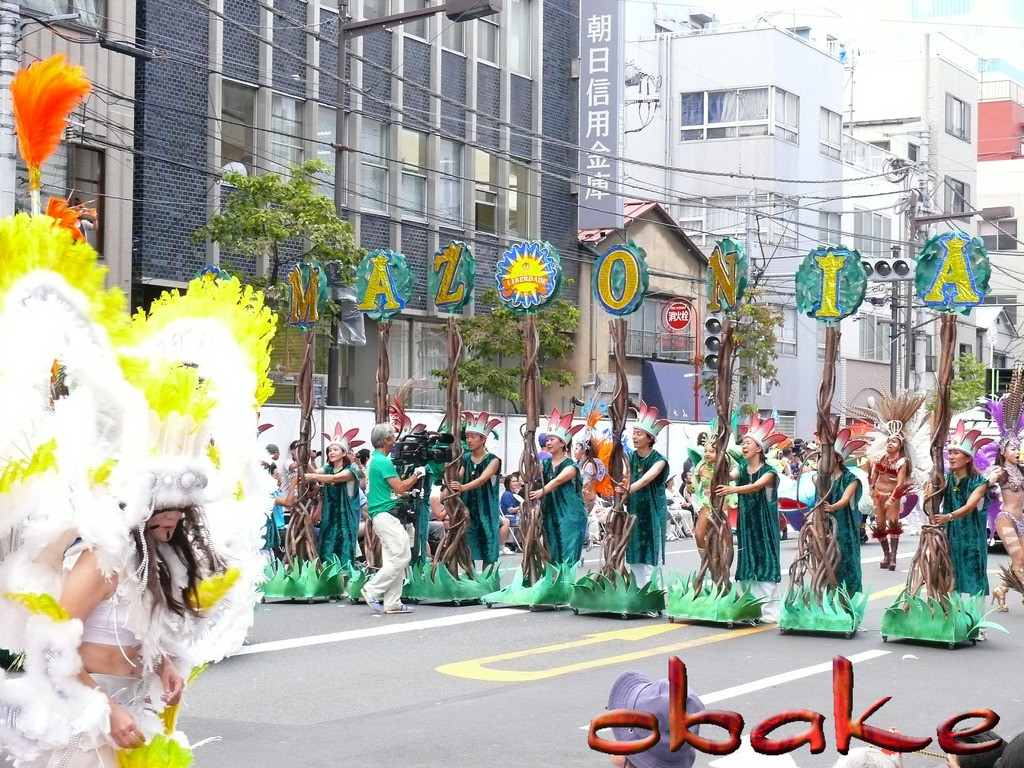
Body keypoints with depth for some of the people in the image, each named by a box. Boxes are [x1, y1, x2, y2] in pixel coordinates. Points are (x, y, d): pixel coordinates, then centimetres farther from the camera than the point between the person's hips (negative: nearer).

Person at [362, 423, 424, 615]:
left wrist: (408, 491, 14)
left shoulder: (373, 460, 17)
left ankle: (392, 602, 8)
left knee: (393, 559, 9)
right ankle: (372, 590, -8)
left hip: (382, 515, 11)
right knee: (401, 556, -11)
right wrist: (417, 475, -3)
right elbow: (400, 487, -16)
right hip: (386, 515, -11)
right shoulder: (383, 462, -14)